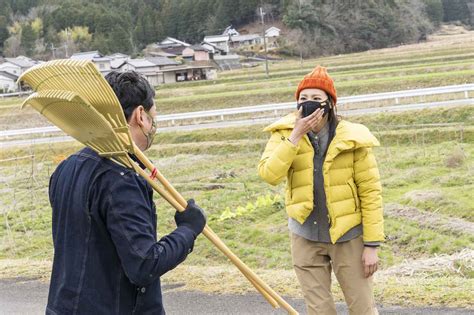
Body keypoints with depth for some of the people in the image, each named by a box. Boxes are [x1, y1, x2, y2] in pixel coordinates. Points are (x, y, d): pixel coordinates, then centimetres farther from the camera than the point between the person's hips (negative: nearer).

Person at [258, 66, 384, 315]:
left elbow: (370, 192, -6)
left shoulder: (352, 138, -9)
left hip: (348, 236, -2)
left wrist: (372, 244, -9)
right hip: (306, 238, 2)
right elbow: (269, 175, -19)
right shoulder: (285, 135, -3)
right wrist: (296, 136, -24)